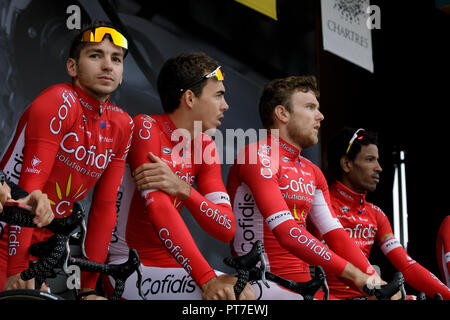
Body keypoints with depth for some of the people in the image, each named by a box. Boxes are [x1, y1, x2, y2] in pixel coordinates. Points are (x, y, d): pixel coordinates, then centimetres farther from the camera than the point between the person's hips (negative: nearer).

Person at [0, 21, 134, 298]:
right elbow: (28, 189, -20)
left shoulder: (122, 126, 3)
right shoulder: (60, 102, -16)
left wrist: (89, 282, 1)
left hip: (39, 250, 6)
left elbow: (105, 207, 4)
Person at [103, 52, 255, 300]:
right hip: (130, 269, -7)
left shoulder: (205, 146, 8)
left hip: (172, 266, 7)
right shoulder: (146, 128, -10)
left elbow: (227, 228, -2)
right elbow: (159, 207, -23)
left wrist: (182, 189, -21)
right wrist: (207, 277, -28)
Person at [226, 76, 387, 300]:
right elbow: (288, 233, -20)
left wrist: (373, 278, -7)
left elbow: (335, 234, 8)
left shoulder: (312, 173, 17)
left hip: (304, 287, 8)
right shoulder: (258, 156, -10)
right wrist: (356, 275, -21)